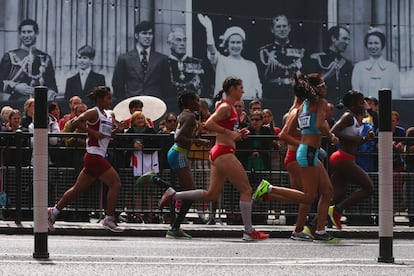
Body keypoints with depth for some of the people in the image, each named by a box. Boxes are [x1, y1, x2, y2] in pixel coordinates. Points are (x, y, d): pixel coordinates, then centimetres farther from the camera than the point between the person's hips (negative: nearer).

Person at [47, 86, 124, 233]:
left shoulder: (107, 115, 17)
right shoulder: (93, 113, -9)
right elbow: (75, 122, -20)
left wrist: (116, 130, 4)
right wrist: (94, 132, -21)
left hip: (98, 157, 9)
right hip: (94, 155, -9)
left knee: (78, 189, 13)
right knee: (115, 184, -11)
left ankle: (54, 211, 21)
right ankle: (109, 219, -7)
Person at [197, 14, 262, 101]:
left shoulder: (251, 65, 23)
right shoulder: (221, 61, 14)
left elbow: (257, 87, 18)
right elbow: (211, 50, -6)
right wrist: (209, 29, -16)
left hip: (249, 100, 2)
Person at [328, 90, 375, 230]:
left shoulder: (358, 119, 20)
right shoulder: (348, 116, -8)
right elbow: (333, 132, -20)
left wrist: (365, 139, 9)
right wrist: (352, 138, -19)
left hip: (339, 160, 10)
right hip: (343, 159, -10)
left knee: (338, 197, 7)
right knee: (368, 188, -8)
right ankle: (337, 210, -11)